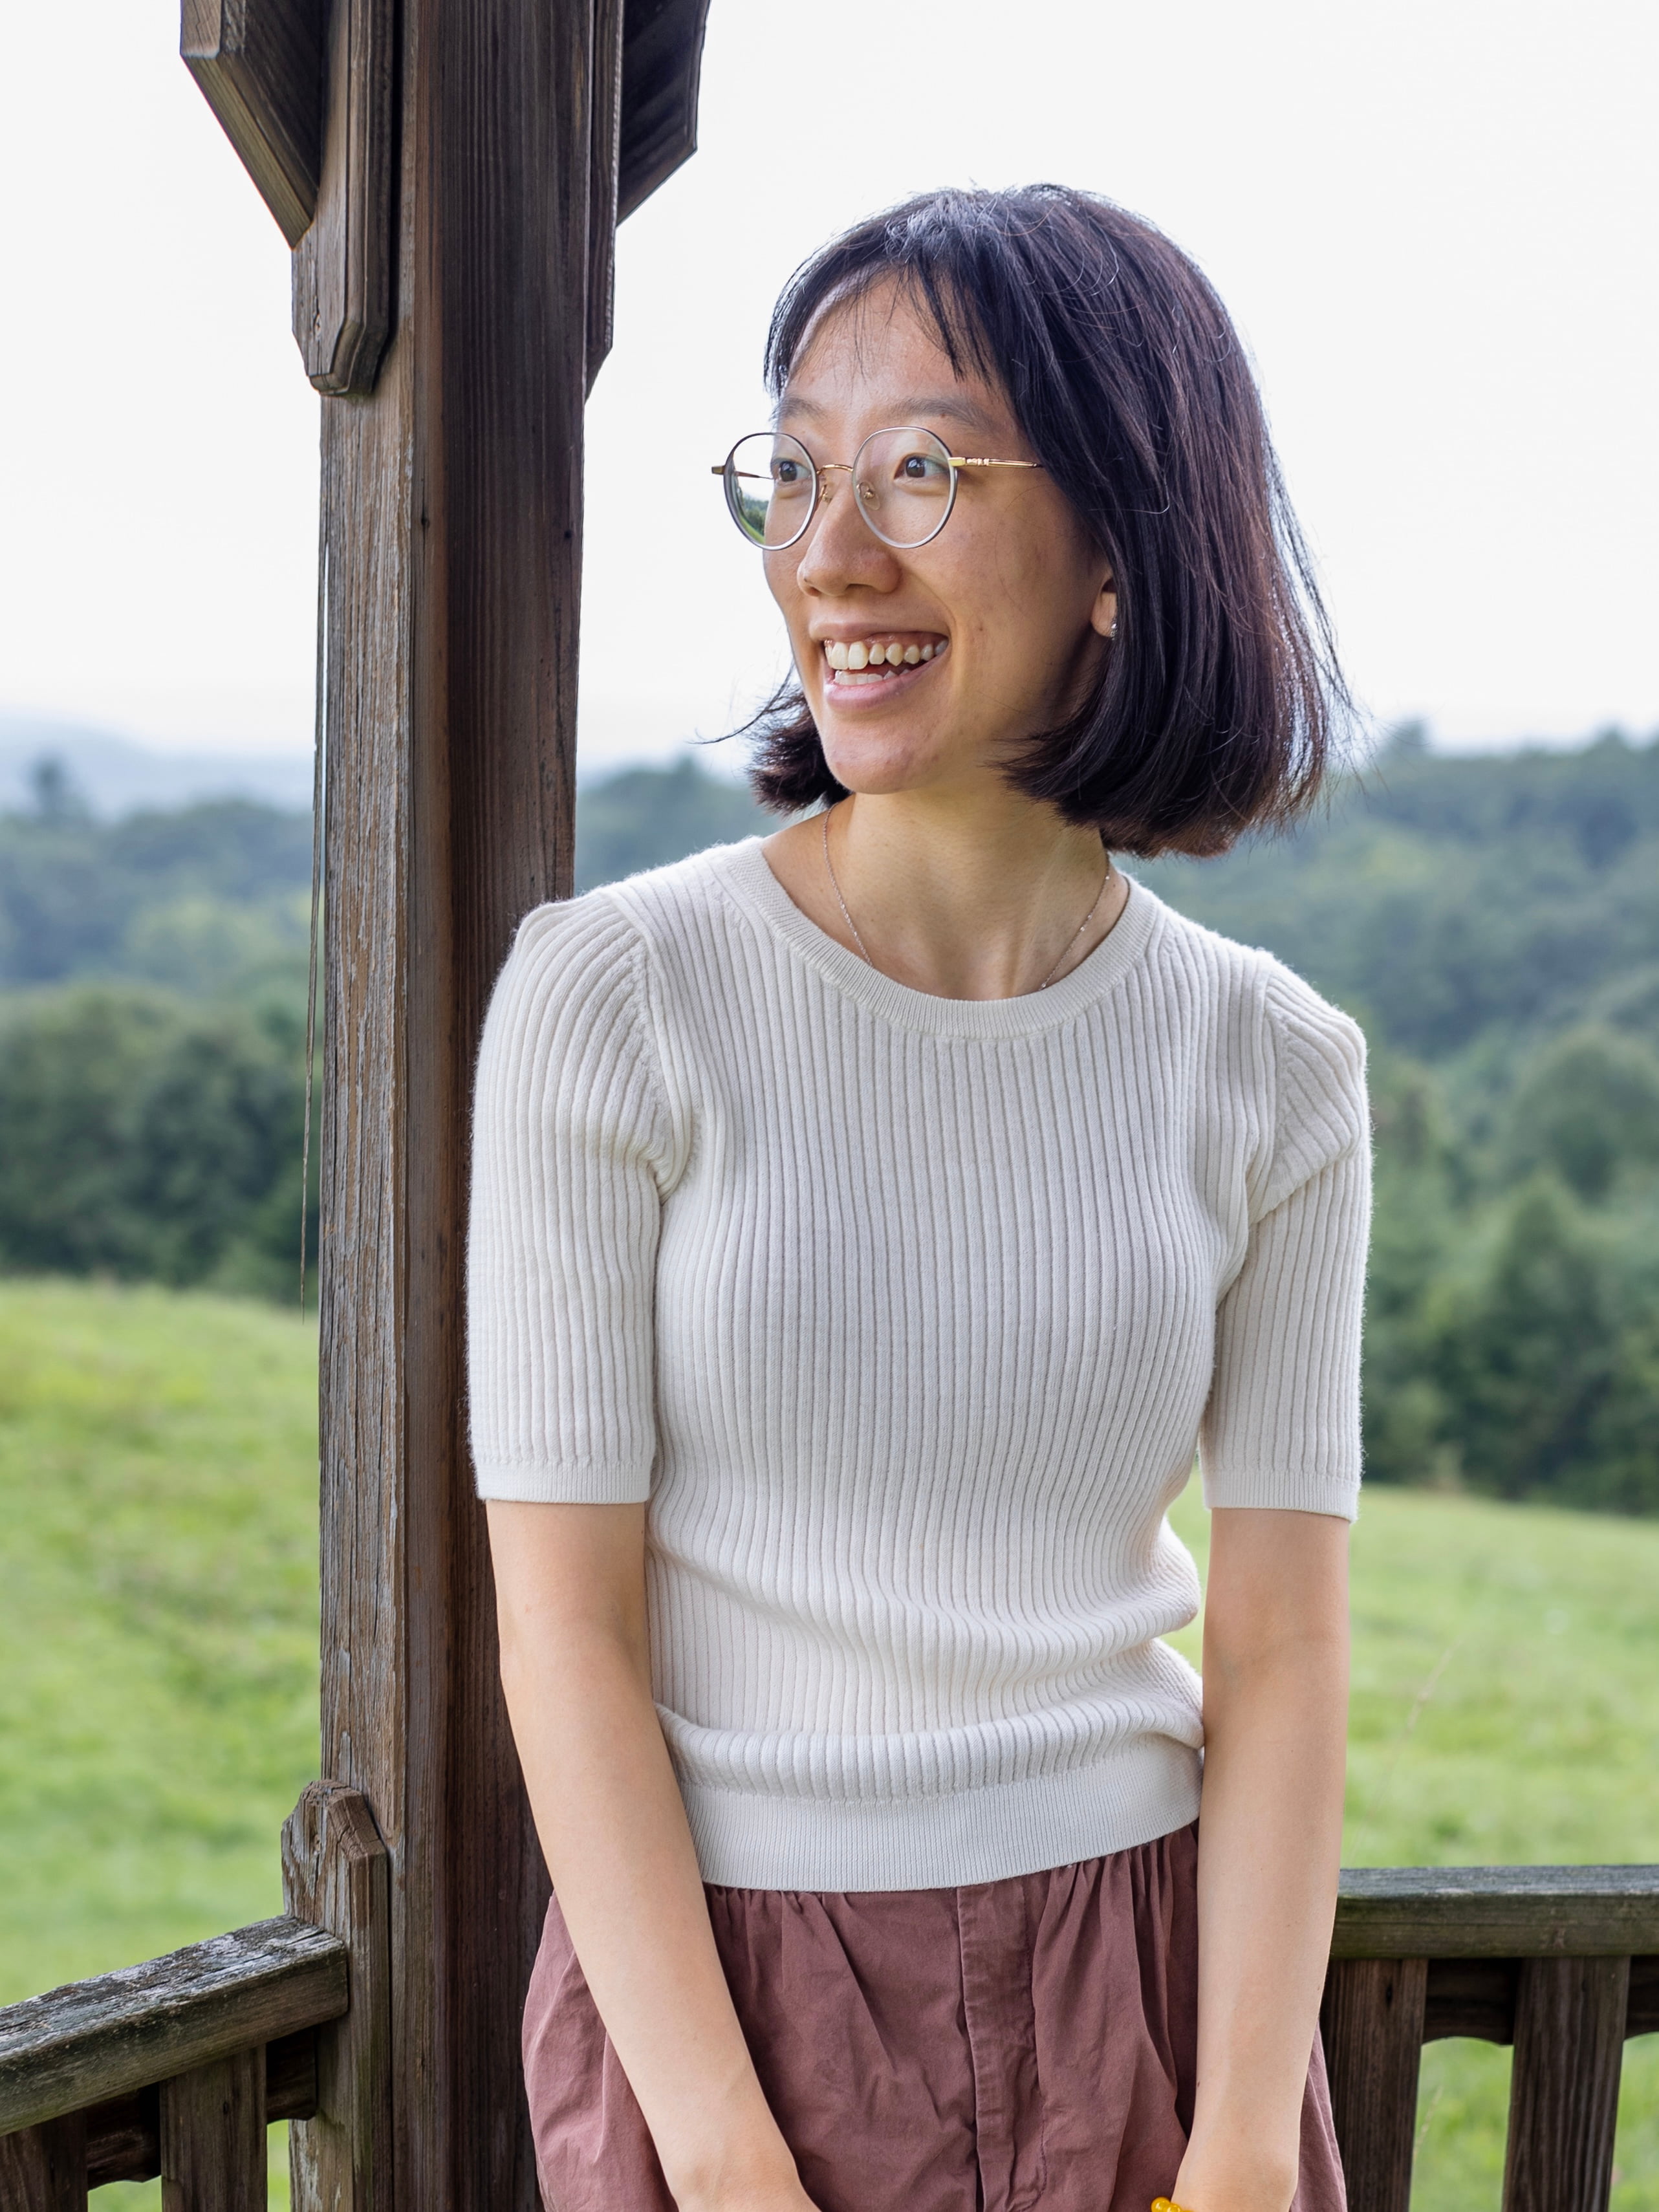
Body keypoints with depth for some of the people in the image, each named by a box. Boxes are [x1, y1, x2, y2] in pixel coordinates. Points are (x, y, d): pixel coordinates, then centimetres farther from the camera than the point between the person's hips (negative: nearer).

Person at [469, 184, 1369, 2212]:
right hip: (709, 1983, -2)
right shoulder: (611, 999, -11)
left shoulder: (1269, 1071, -4)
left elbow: (1283, 1645, -3)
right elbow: (566, 1625, -11)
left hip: (1146, 1985, 2)